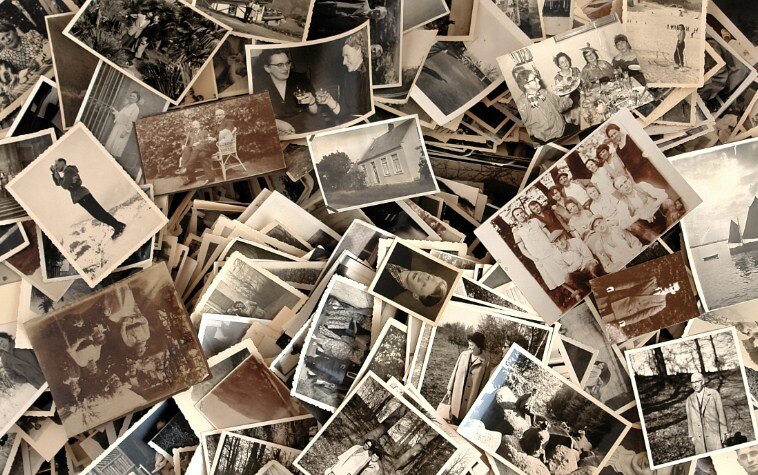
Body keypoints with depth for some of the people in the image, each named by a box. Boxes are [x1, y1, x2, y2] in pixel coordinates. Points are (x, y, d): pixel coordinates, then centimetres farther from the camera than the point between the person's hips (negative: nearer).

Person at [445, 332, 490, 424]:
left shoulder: (485, 362, -14)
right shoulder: (463, 354, -4)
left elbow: (484, 383, -6)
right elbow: (455, 372, 5)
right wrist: (449, 389, 8)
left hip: (471, 397, -3)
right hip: (457, 393, 3)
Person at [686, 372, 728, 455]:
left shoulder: (714, 394, 0)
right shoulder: (690, 399, 7)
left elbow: (721, 412, 1)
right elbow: (690, 418, 10)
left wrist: (724, 432, 0)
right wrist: (691, 435, 8)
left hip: (713, 432, -2)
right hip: (698, 436, 2)